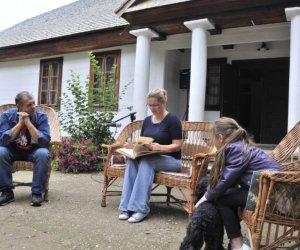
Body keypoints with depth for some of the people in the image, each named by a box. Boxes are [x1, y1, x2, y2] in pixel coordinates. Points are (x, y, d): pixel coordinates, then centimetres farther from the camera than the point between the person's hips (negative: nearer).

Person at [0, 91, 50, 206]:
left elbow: (44, 142, -28)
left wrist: (28, 122, -31)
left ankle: (37, 192, -21)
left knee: (43, 154, -33)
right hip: (13, 150, 2)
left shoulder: (41, 116, -17)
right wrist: (19, 123, -29)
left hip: (33, 151, -1)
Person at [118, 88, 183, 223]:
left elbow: (177, 146, -11)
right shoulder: (147, 120, 14)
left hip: (170, 159, -5)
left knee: (146, 162, -35)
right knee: (132, 160, -27)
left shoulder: (172, 120, -5)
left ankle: (140, 208, -34)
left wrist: (160, 147, -28)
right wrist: (133, 145, -5)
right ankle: (127, 207, -31)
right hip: (149, 158, 5)